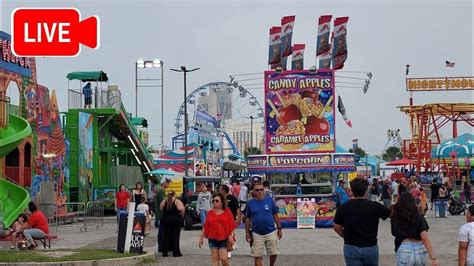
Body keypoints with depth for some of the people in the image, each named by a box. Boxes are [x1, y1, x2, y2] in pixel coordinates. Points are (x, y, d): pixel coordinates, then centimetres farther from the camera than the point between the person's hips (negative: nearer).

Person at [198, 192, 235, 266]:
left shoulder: (227, 211, 2)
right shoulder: (210, 213, 7)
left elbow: (232, 225, -1)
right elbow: (205, 226, 9)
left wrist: (231, 235, -12)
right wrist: (201, 237, 7)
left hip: (224, 239, -2)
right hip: (213, 238, 2)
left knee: (223, 258, -10)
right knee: (215, 258, 1)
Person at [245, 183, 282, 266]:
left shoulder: (270, 200, 1)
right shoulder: (250, 203, 2)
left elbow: (276, 215, 6)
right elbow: (248, 219, 7)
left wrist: (279, 229, 4)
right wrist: (247, 233, 4)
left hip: (271, 232, 0)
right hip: (257, 234, 0)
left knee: (274, 253, 5)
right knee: (258, 256, 3)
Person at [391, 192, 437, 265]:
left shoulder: (395, 218, 6)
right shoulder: (419, 218, 3)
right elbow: (425, 238, -7)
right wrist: (433, 258, -9)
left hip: (404, 251, -1)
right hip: (420, 251, 1)